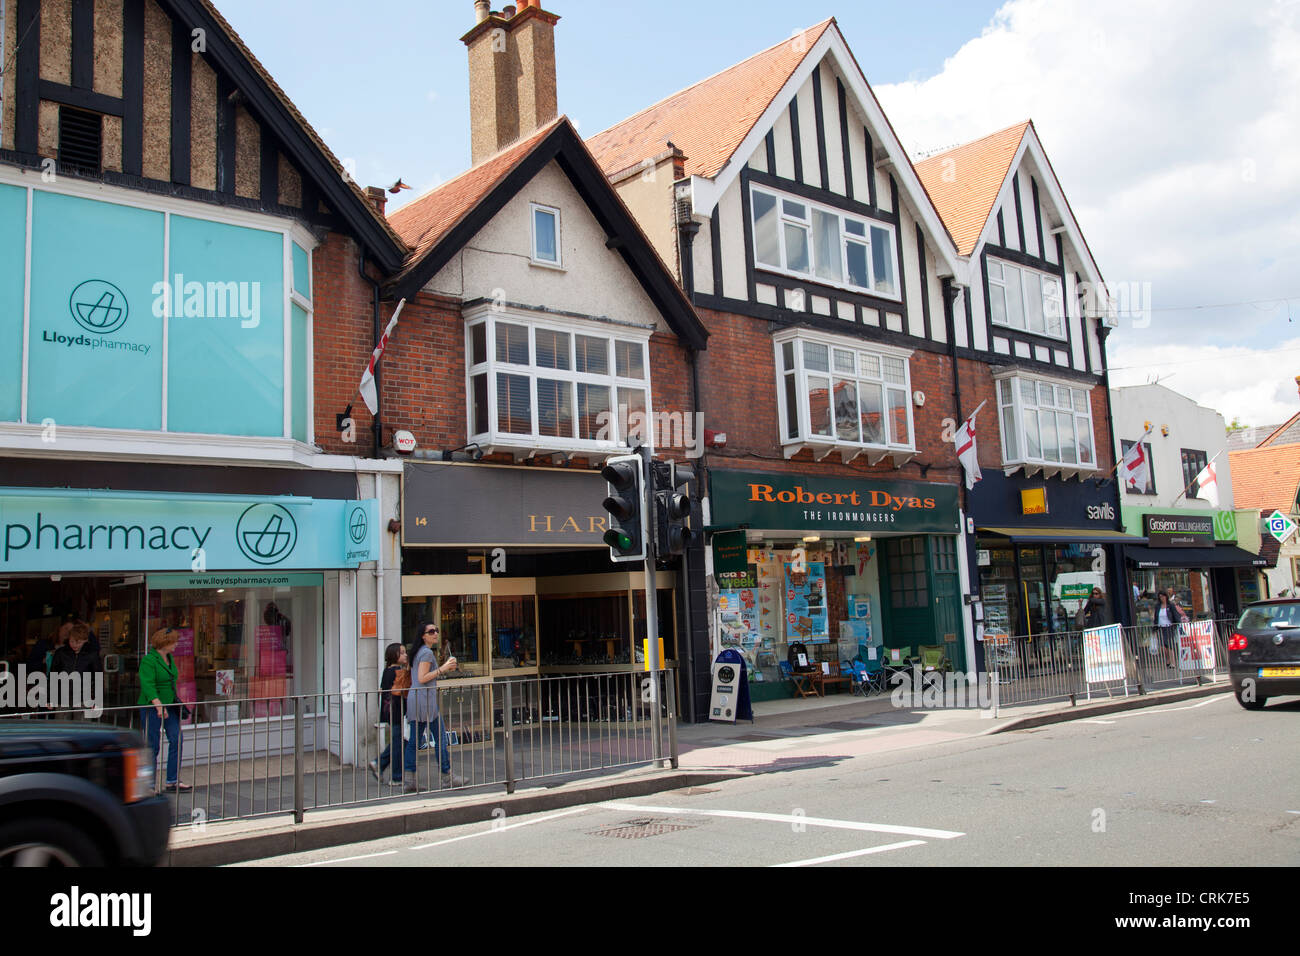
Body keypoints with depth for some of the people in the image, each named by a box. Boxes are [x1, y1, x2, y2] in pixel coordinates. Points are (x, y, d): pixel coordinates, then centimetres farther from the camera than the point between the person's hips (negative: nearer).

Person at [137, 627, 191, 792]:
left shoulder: (170, 658, 11)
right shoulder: (148, 660, -14)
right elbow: (148, 685, -24)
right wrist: (158, 704, -35)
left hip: (170, 706, 8)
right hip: (152, 707, -8)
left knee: (176, 740, 1)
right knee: (154, 745, -1)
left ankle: (173, 781, 6)